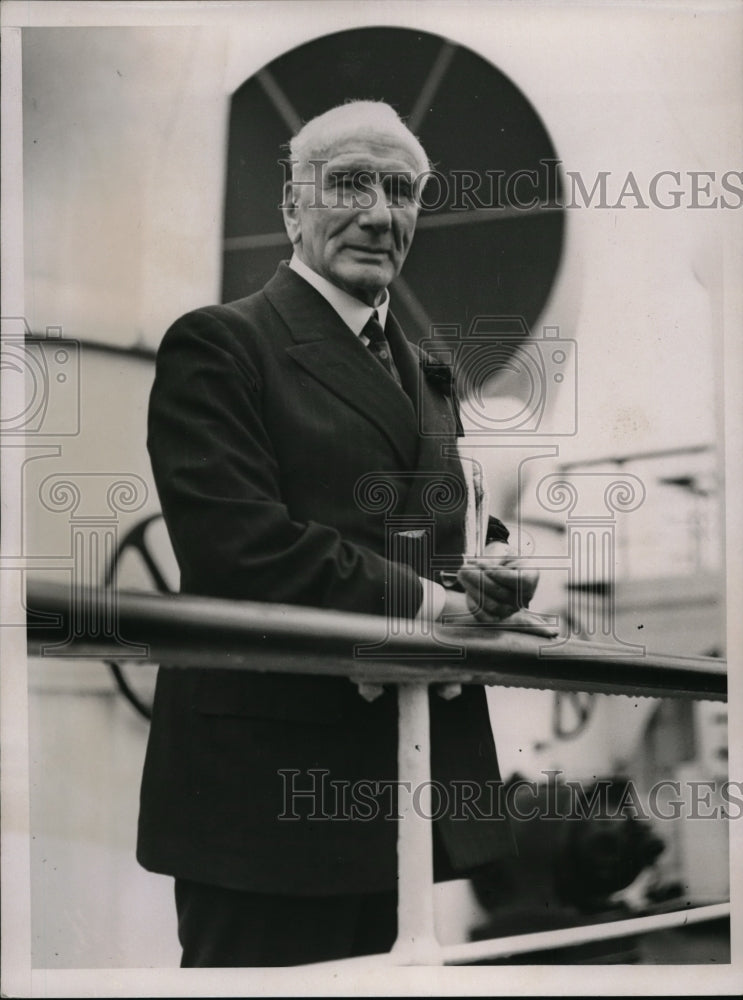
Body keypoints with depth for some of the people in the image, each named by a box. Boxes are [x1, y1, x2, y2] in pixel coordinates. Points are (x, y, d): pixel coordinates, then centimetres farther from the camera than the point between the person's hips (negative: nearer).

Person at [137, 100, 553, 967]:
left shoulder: (428, 378, 20)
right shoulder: (217, 344, -5)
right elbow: (240, 546, -18)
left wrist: (491, 589, -5)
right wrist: (425, 600, -14)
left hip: (401, 788, 7)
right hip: (271, 779, -7)